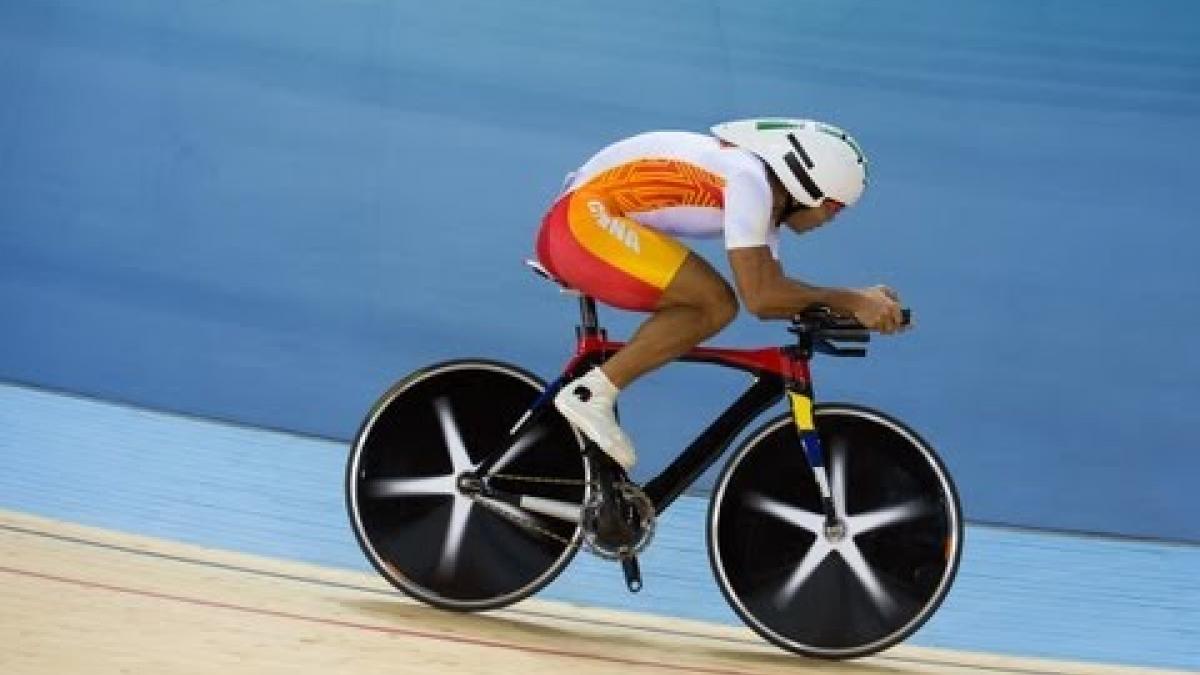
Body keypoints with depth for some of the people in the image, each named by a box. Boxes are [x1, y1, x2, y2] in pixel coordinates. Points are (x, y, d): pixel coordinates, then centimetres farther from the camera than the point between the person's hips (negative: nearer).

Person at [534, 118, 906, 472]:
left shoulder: (765, 192, 13)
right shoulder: (749, 179, -17)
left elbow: (771, 291, 12)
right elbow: (760, 297, -23)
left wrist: (857, 299, 3)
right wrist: (849, 301, -15)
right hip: (584, 218, -10)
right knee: (715, 305, -17)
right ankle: (591, 394, -16)